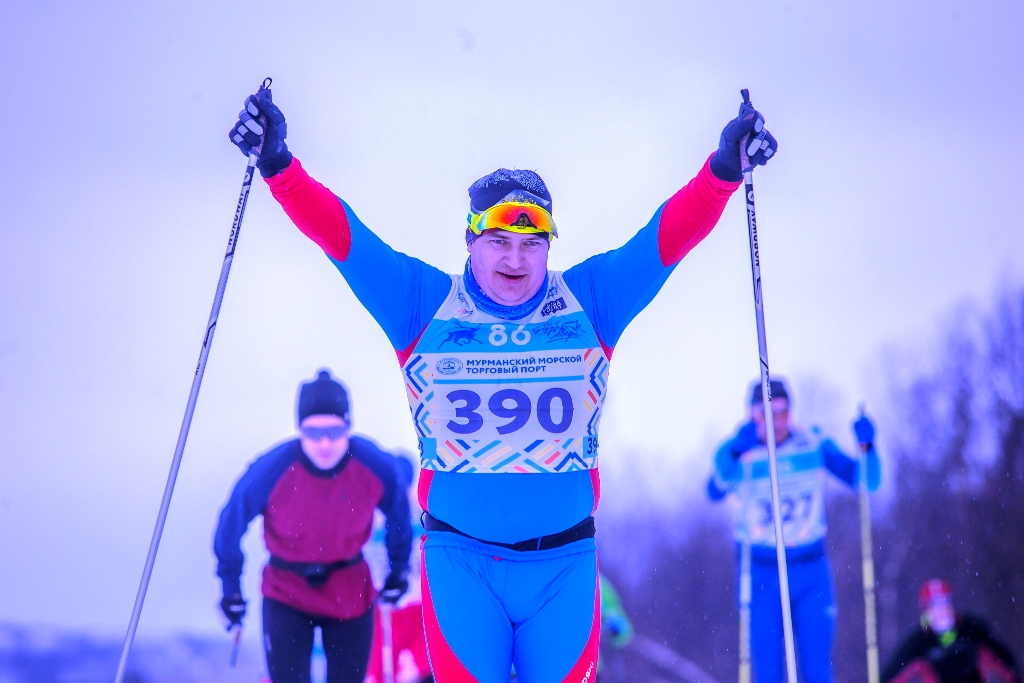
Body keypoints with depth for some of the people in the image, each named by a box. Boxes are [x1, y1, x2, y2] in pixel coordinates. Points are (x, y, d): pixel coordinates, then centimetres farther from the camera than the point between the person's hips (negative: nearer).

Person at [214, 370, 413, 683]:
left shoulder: (377, 467, -21)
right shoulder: (270, 472, -27)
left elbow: (398, 516, 2)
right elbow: (231, 524, -9)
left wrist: (399, 570, 11)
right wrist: (231, 587, -1)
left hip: (350, 595, 2)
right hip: (287, 594, -2)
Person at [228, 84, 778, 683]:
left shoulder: (588, 301, 3)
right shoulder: (424, 303, 1)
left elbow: (670, 234, -1)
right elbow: (342, 234, -4)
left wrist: (723, 170, -14)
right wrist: (280, 167, -14)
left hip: (564, 561, 1)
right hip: (460, 559, -1)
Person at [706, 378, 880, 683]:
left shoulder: (814, 445, -4)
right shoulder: (736, 452, -12)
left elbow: (867, 482, -3)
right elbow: (715, 490, -33)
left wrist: (866, 446, -24)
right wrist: (736, 451, -52)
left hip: (811, 571, 2)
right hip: (761, 575, -1)